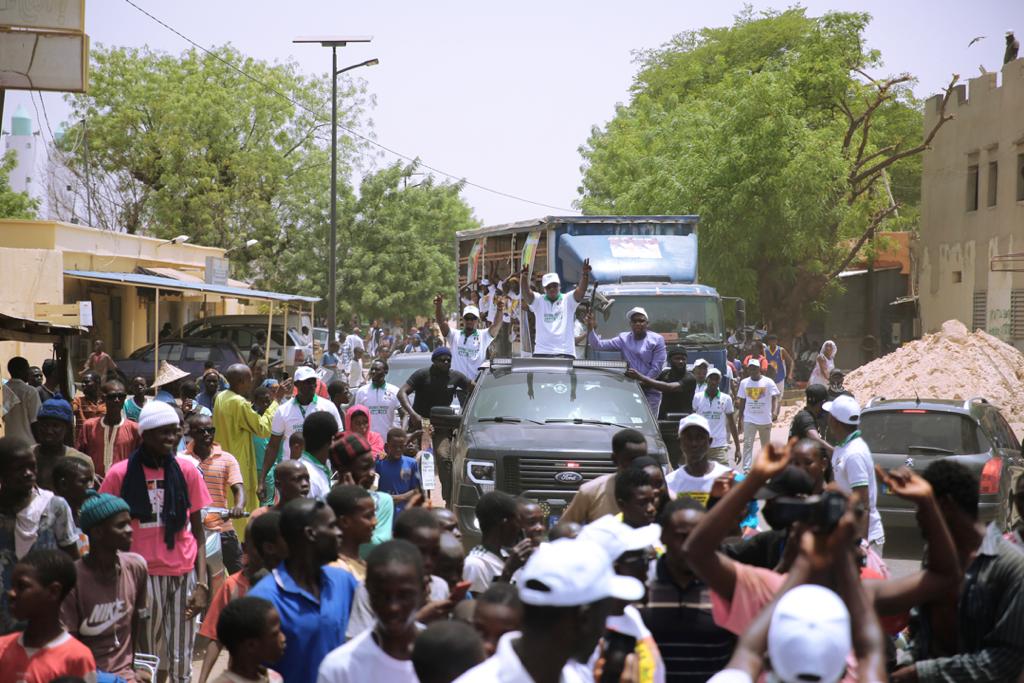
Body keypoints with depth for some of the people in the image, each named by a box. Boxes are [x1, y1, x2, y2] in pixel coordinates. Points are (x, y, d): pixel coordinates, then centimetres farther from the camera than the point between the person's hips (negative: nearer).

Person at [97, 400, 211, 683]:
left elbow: (198, 531, 6)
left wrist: (202, 582, -2)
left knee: (180, 659, 4)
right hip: (142, 573, -1)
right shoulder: (119, 474, -1)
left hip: (183, 574, 1)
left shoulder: (186, 470, 4)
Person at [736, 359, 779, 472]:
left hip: (765, 419, -1)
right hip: (749, 419, 1)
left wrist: (775, 411, -30)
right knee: (747, 444, -10)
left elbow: (775, 398, -11)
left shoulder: (768, 382, -6)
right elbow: (742, 402, 9)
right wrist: (740, 419, 8)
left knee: (766, 445, 12)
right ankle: (746, 469, -12)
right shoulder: (744, 382, 3)